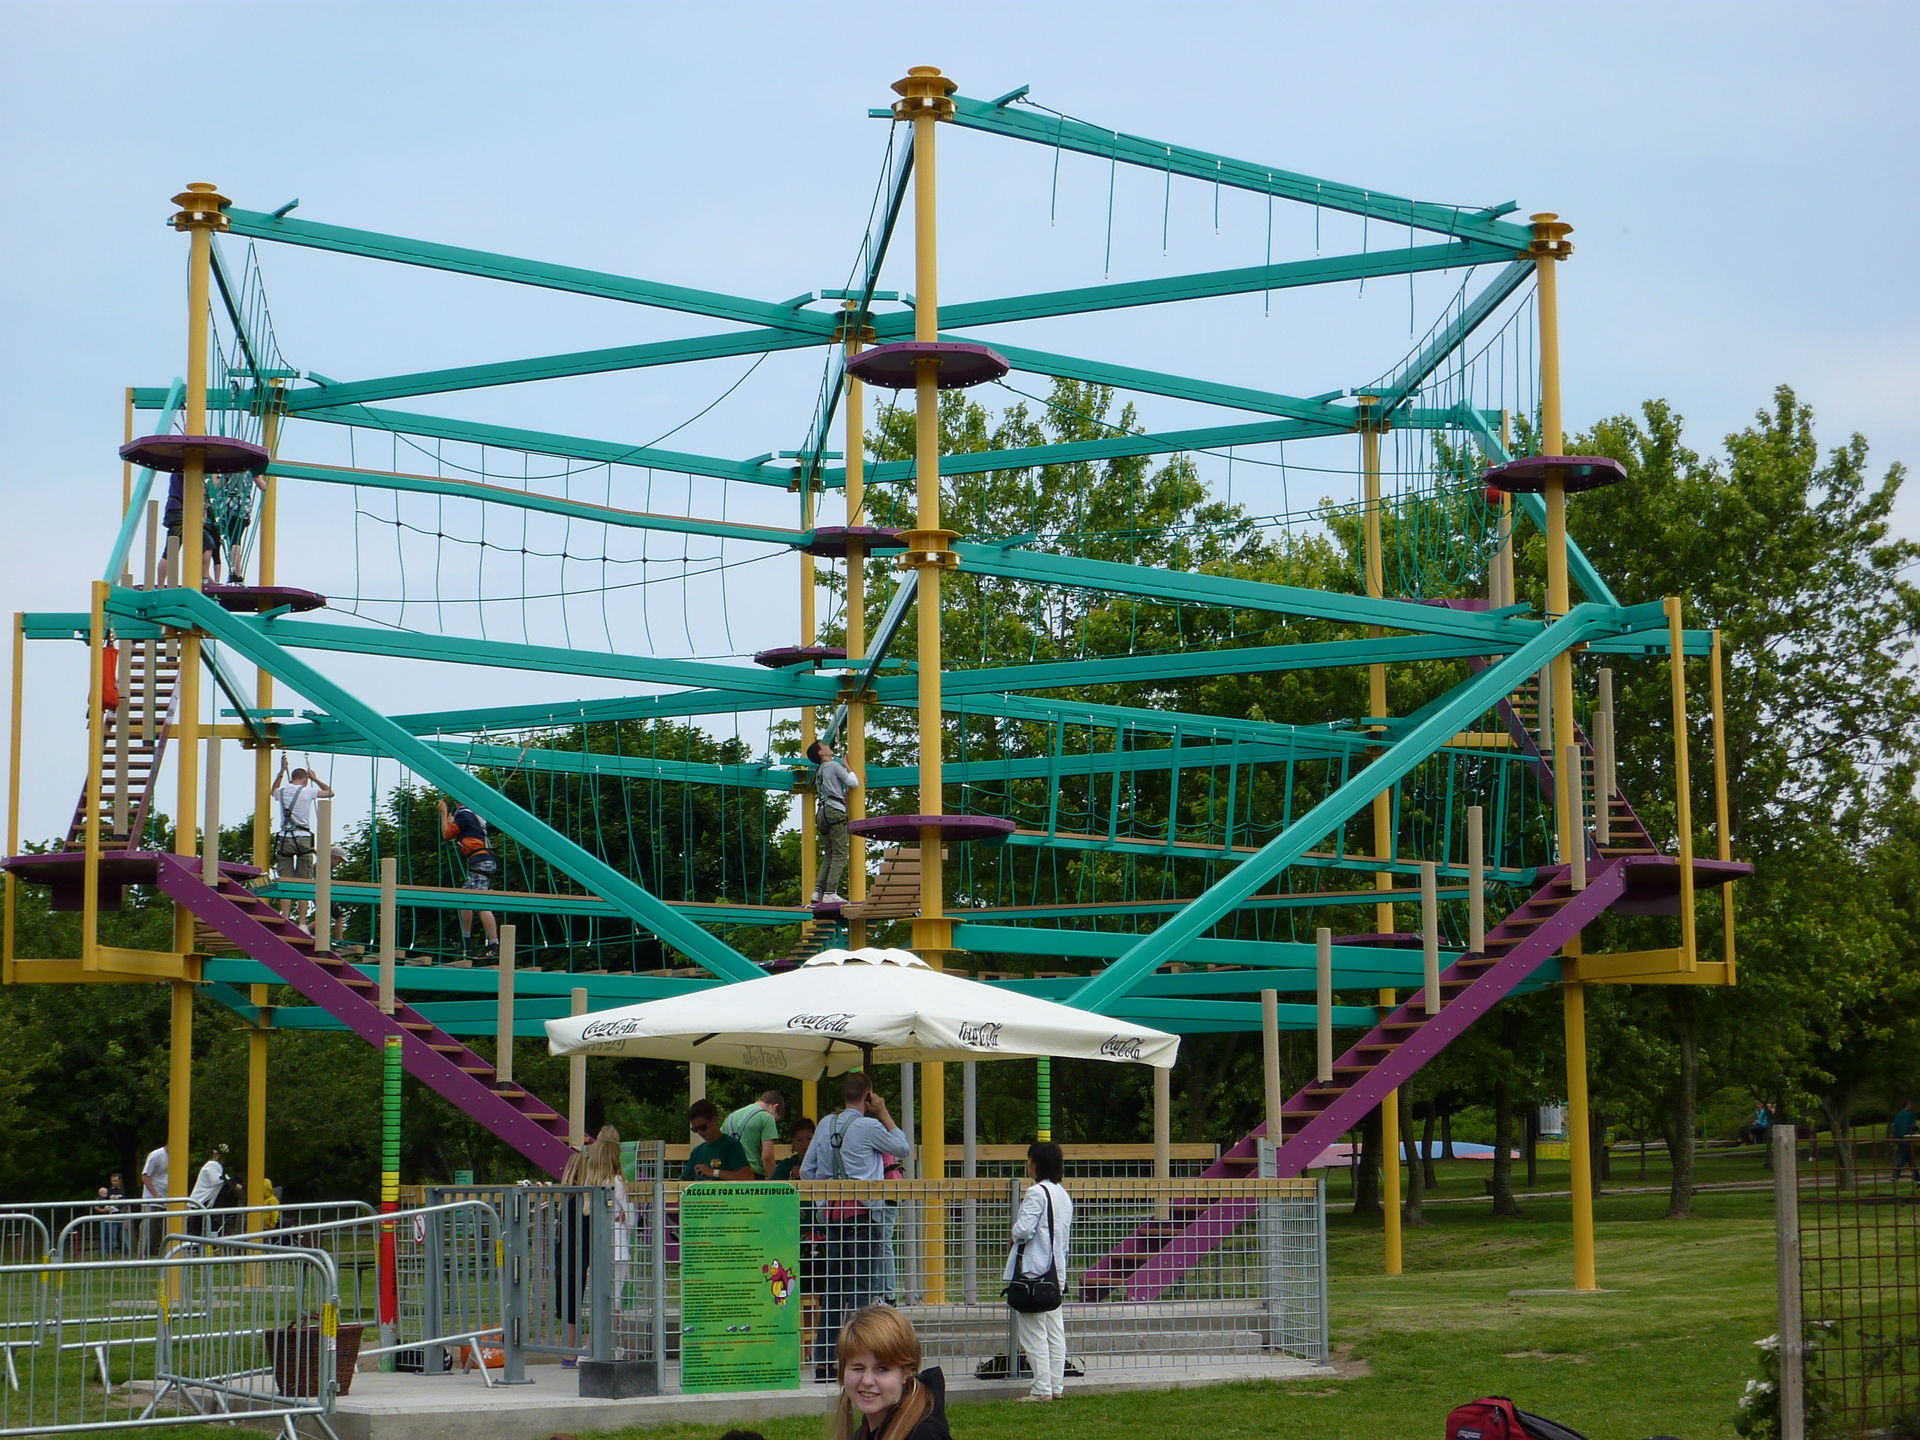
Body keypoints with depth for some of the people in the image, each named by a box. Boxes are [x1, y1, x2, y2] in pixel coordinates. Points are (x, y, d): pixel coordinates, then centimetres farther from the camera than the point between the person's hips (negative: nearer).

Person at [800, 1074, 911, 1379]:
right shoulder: (869, 1126, -7)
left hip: (831, 1213, 6)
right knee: (860, 1287, -5)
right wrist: (884, 1114, 11)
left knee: (832, 1286, 9)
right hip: (862, 1213, -6)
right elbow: (905, 1149, 7)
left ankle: (822, 1363, 10)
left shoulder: (826, 1125, 11)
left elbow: (807, 1171, 13)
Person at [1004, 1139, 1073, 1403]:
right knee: (1055, 1331, 10)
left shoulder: (1036, 1193, -14)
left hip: (1034, 1269, -9)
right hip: (1057, 1270, 9)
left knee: (1033, 1332, -5)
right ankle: (1056, 1387, 13)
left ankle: (1042, 1389, -6)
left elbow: (1023, 1229, -21)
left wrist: (1013, 1239, 0)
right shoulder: (1063, 1194, 14)